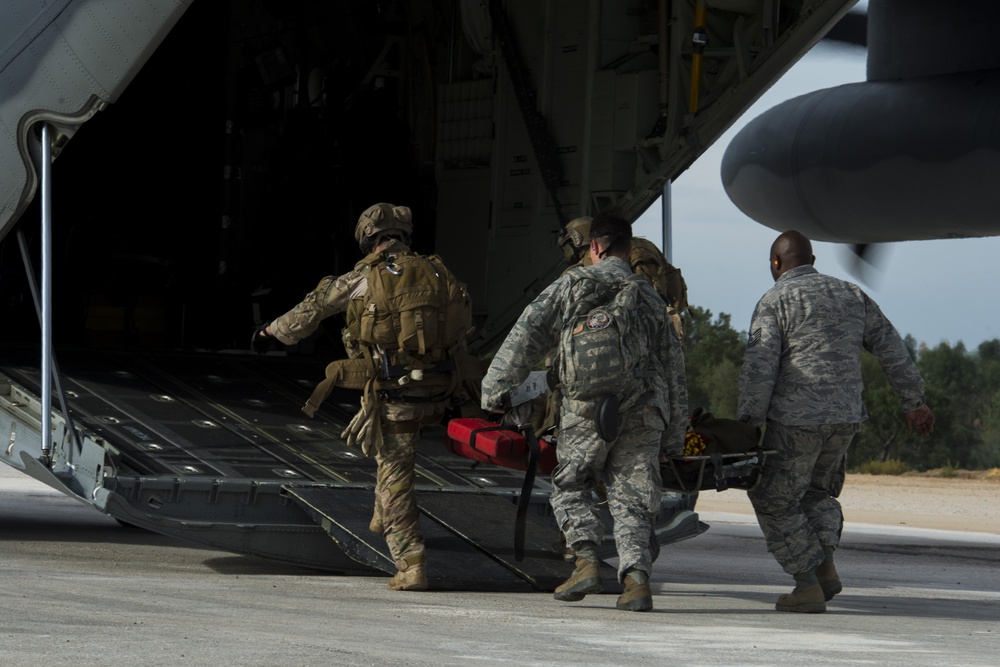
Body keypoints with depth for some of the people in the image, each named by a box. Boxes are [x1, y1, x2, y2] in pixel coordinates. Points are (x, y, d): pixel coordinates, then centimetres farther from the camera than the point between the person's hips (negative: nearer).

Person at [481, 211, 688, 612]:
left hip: (585, 411, -2)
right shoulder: (649, 297, 16)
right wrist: (676, 428, 21)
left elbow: (527, 335, 2)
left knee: (570, 486, 14)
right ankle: (636, 576, -9)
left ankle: (587, 561, -2)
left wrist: (495, 388, 8)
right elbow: (672, 364, 17)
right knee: (631, 496, 6)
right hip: (642, 413, 3)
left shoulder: (571, 285, 6)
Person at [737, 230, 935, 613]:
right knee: (818, 490, 24)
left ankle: (808, 585, 4)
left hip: (796, 421, -6)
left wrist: (748, 422, -8)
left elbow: (758, 368, -12)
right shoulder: (852, 296, 14)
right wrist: (913, 401, 25)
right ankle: (825, 564, 5)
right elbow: (891, 349, 17)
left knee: (776, 499, 7)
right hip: (847, 418, 6)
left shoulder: (775, 301, -3)